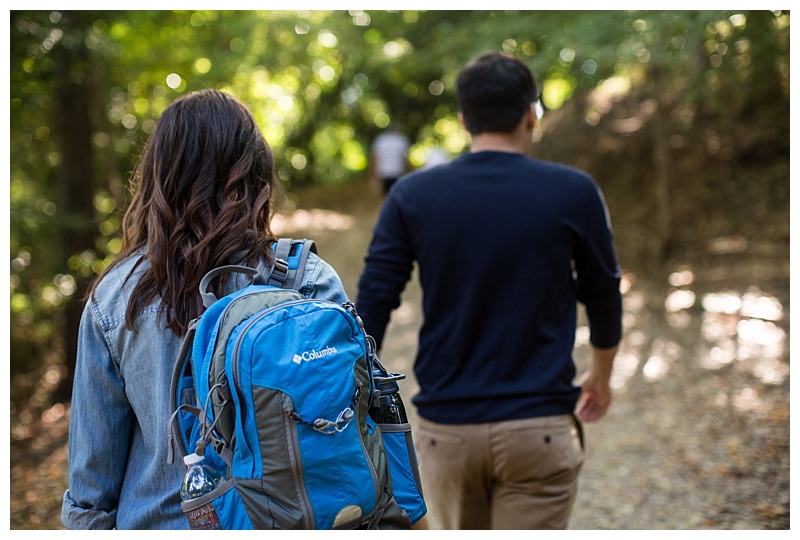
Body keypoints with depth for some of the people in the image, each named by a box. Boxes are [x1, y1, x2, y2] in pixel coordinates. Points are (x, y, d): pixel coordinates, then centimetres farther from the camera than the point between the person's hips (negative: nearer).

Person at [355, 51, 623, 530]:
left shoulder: (412, 195, -1)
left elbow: (372, 305, -4)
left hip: (444, 431, 2)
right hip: (538, 428, -2)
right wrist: (601, 378, 26)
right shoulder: (574, 192, -4)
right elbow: (603, 296, 8)